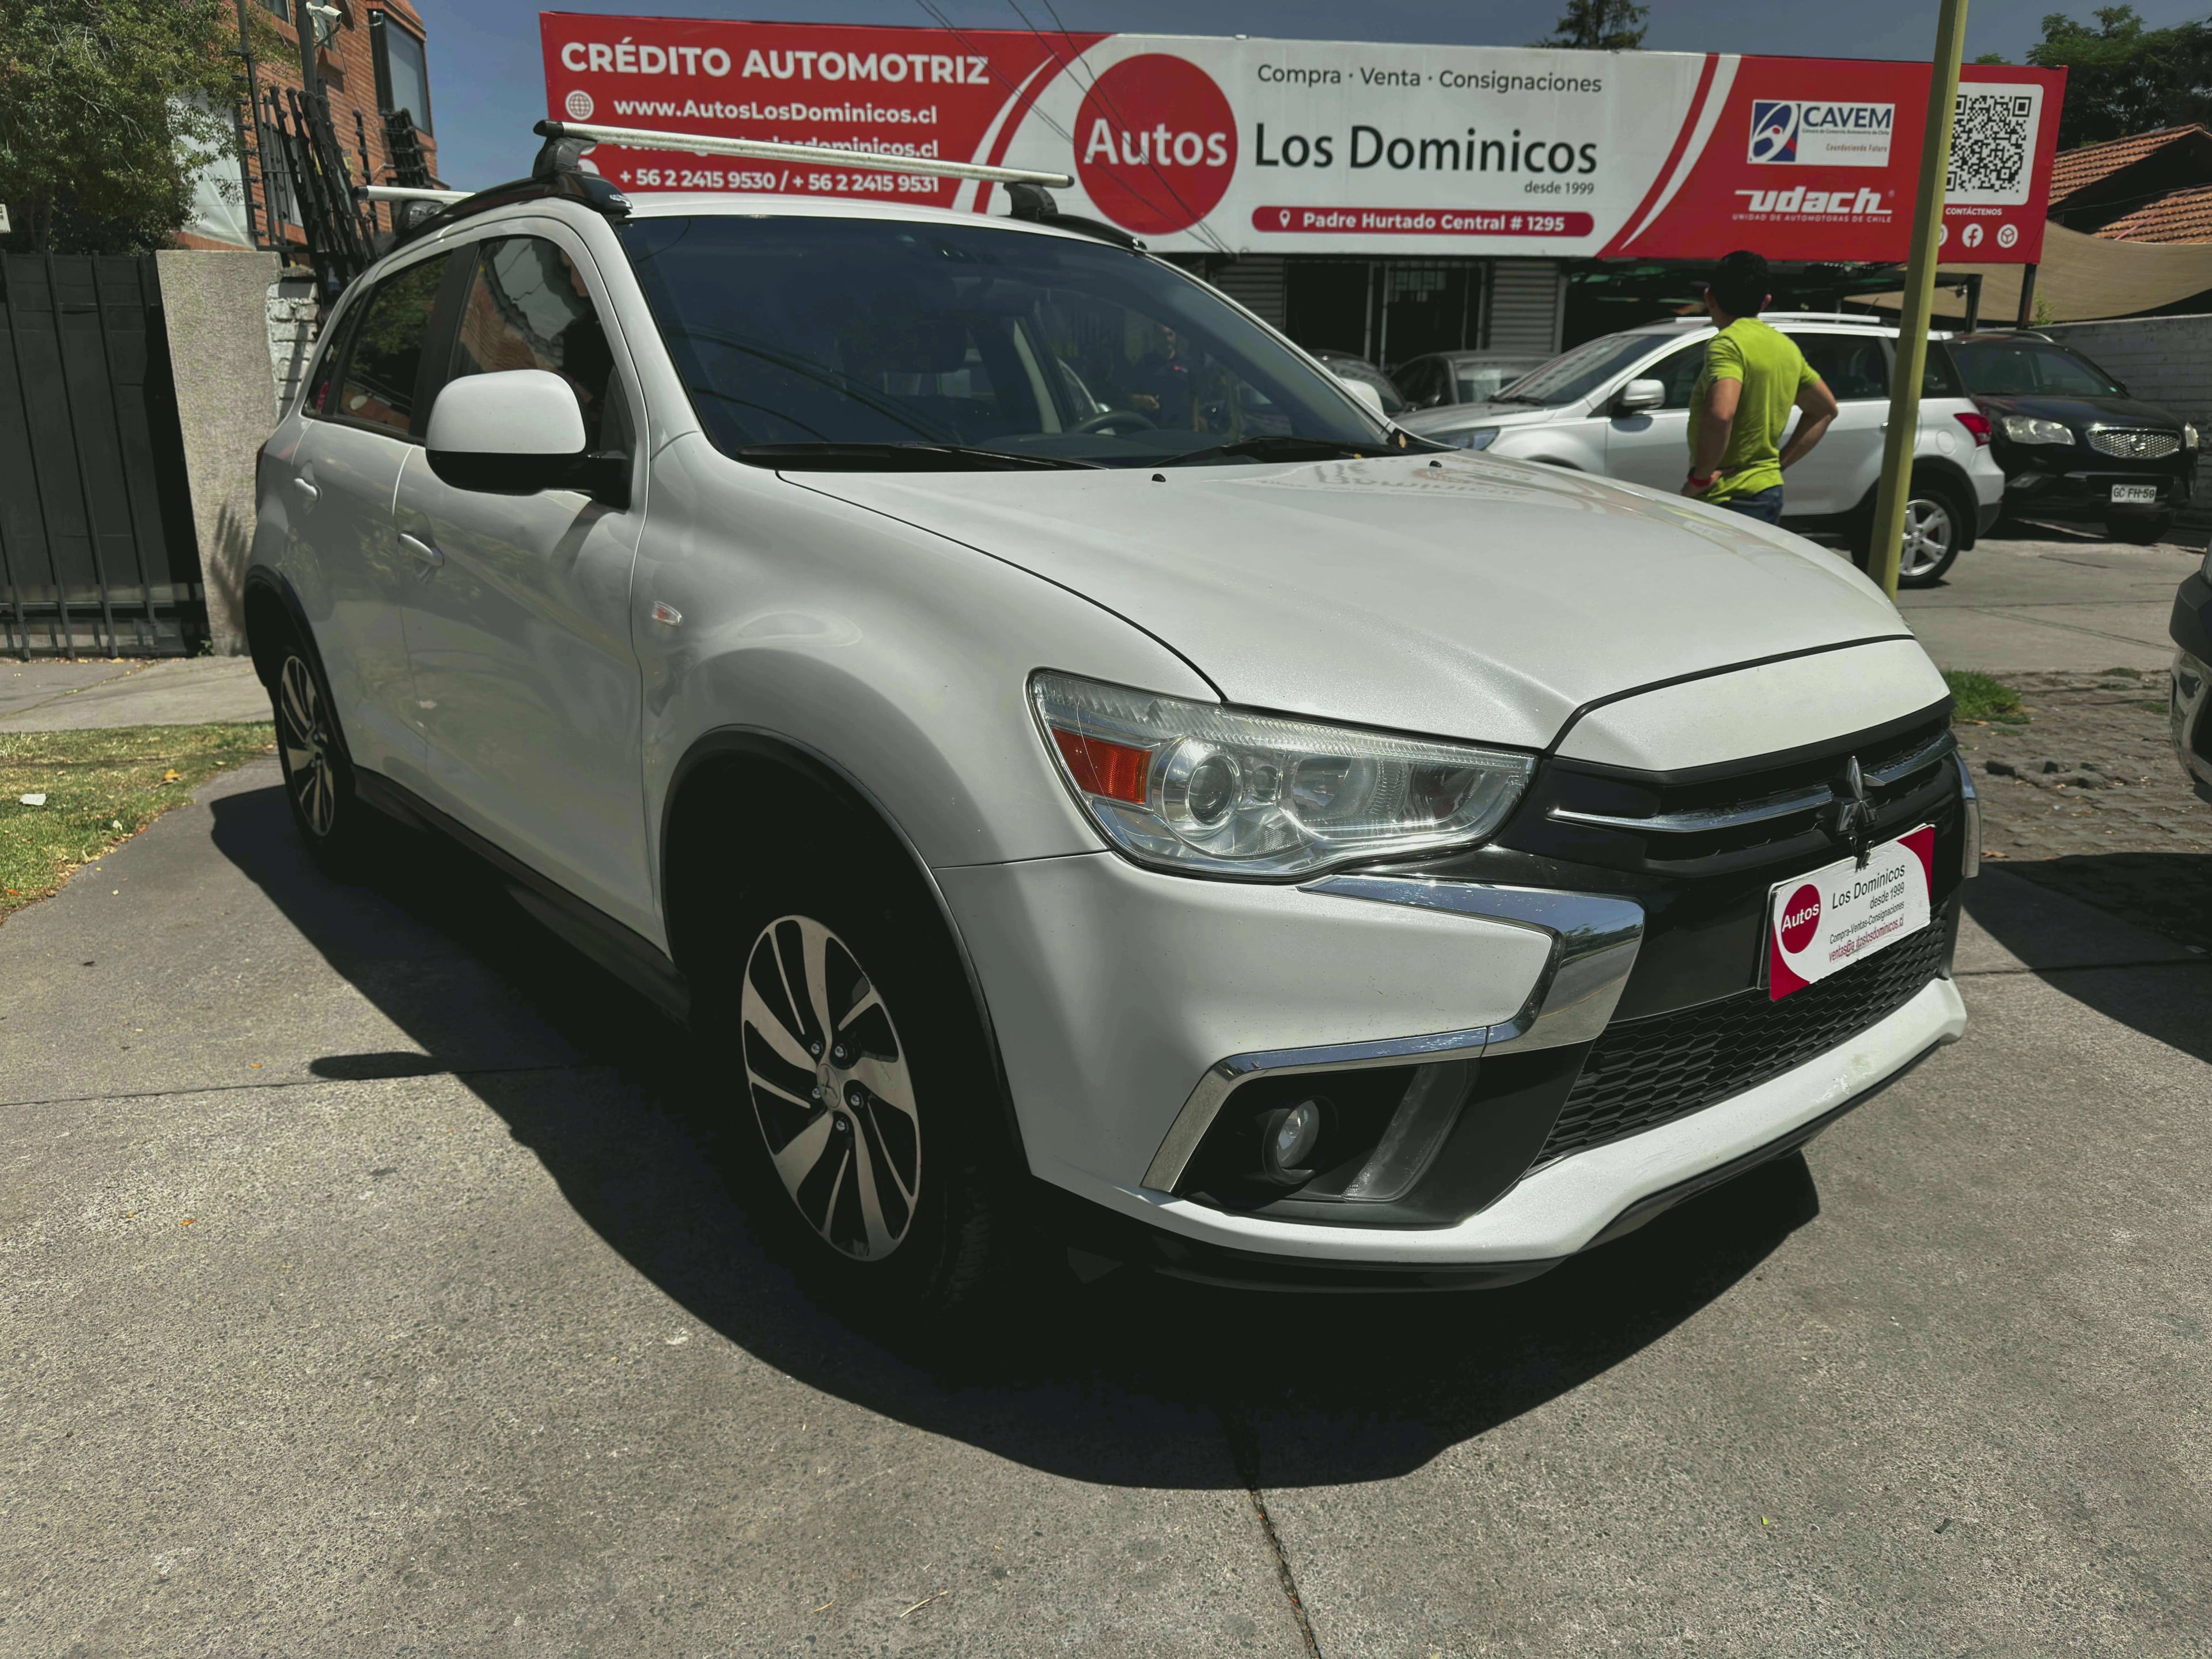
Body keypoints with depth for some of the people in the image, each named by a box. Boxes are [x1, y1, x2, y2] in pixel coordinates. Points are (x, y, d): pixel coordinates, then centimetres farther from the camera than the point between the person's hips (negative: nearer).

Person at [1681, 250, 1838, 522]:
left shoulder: (1726, 344, -14)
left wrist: (1700, 476, -19)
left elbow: (1720, 415, -32)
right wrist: (1781, 461, 19)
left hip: (1727, 500, -9)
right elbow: (1825, 410, 26)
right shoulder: (1787, 347, 14)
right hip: (1771, 493, 9)